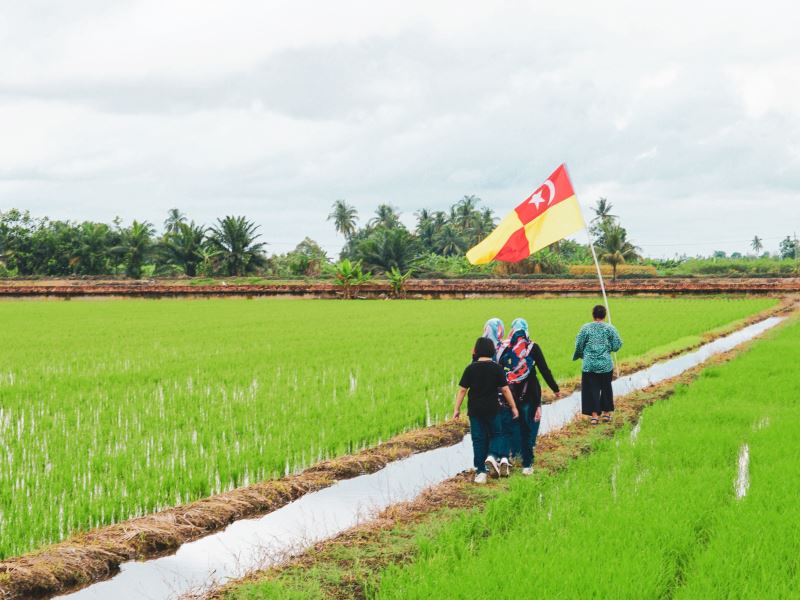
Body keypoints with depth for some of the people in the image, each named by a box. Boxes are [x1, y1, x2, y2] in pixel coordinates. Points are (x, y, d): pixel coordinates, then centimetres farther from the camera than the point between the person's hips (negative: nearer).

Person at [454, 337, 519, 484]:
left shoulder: (470, 368, -2)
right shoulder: (497, 368, -6)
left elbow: (462, 390, -3)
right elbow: (505, 389, -5)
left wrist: (457, 409, 5)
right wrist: (513, 407, 5)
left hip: (475, 410, 1)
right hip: (493, 409, -1)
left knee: (478, 439, 7)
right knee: (496, 434, 17)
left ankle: (481, 471, 6)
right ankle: (492, 455, -11)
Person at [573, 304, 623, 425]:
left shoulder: (586, 328, -5)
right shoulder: (610, 328, -5)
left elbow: (579, 345, 0)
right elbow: (617, 346, -3)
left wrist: (579, 356, 19)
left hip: (589, 365, -1)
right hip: (605, 365, 1)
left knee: (592, 389, 4)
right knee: (606, 388, 16)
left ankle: (594, 415, 0)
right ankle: (606, 413, 23)